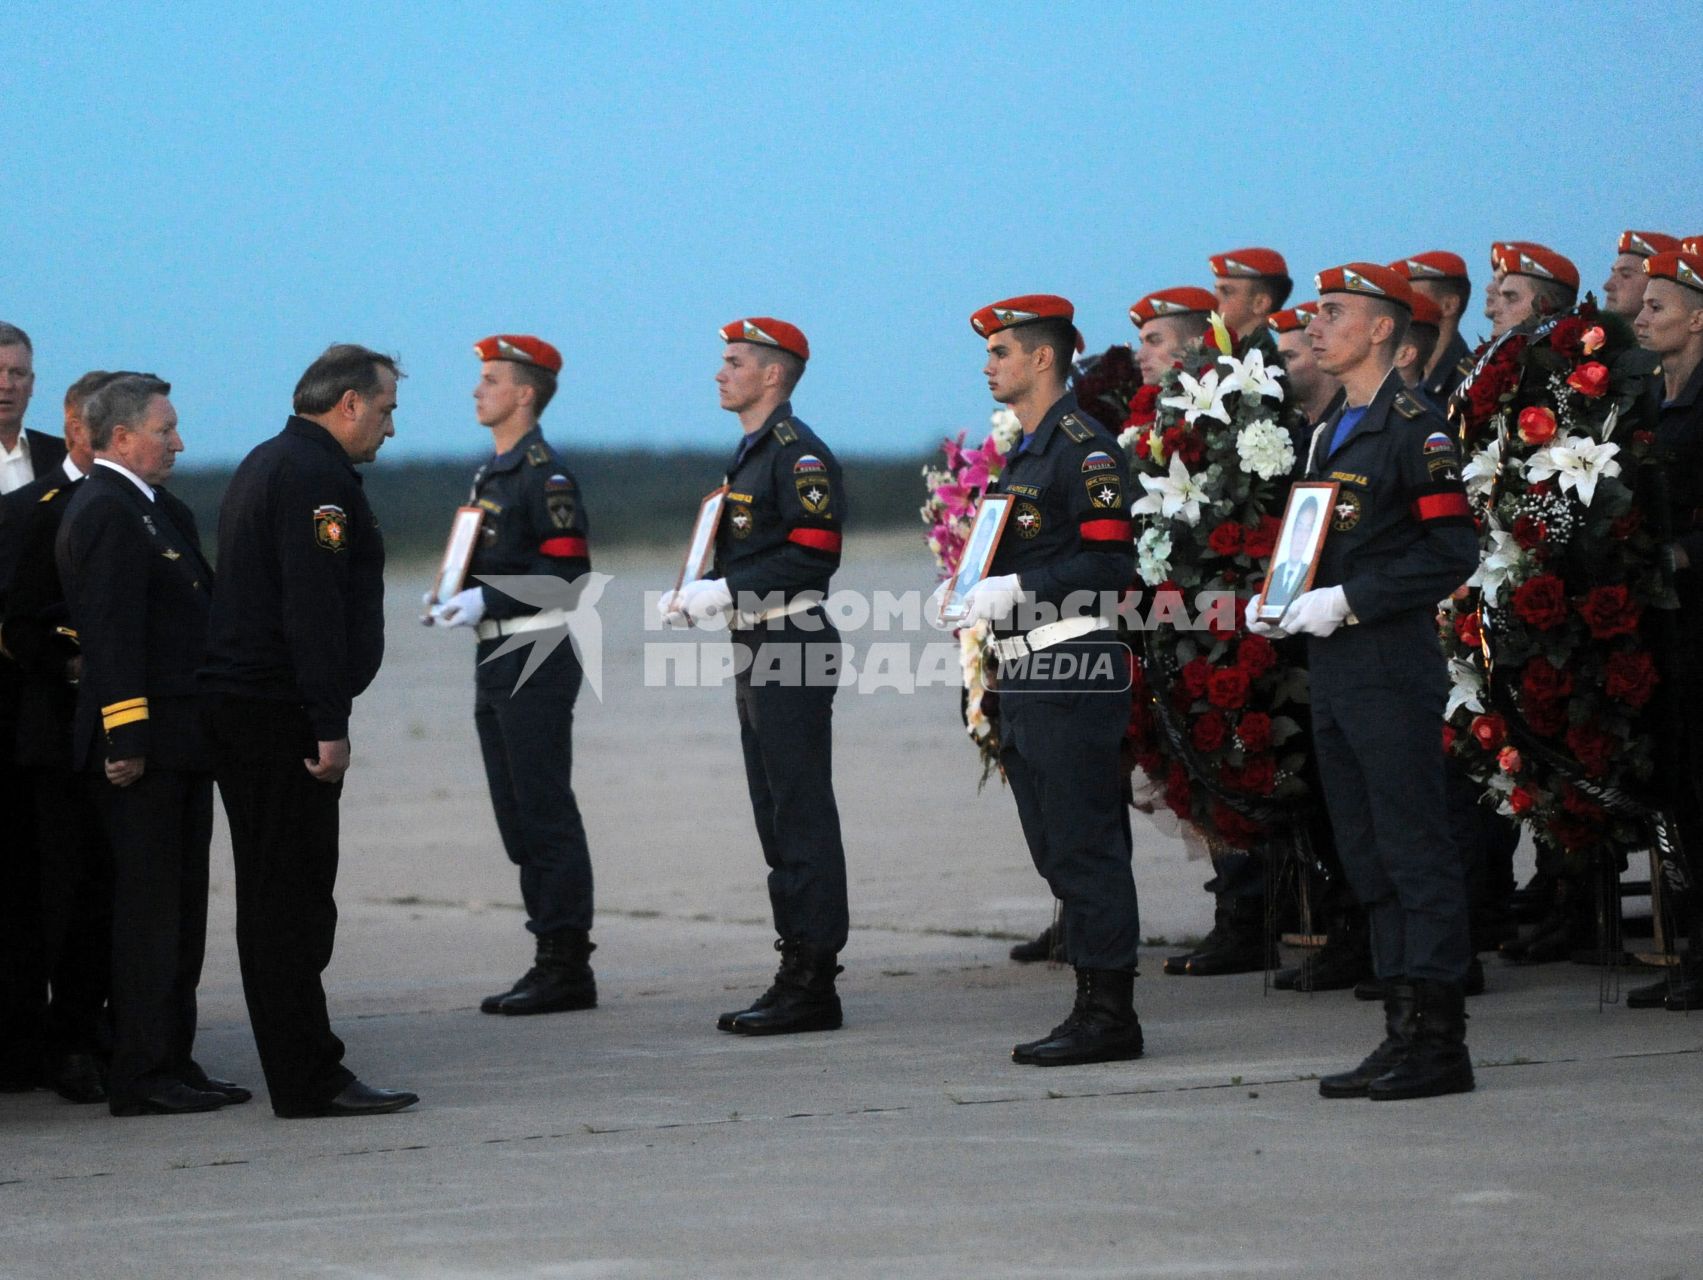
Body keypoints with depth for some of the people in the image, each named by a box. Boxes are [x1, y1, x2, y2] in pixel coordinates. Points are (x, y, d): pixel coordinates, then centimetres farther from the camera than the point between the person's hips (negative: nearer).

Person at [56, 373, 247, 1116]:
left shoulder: (155, 511, 18)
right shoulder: (107, 513, -14)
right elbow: (112, 634, -20)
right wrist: (127, 739, -23)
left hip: (180, 743, 10)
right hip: (144, 746, -10)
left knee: (179, 908, 12)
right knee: (147, 908, -7)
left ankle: (171, 1064, 17)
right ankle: (141, 1077, -4)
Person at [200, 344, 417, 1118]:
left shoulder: (265, 465, 19)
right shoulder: (315, 475, -14)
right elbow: (313, 609, -21)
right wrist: (330, 726, -22)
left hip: (235, 705, 11)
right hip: (283, 712, -11)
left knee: (272, 899, 12)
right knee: (296, 899, -9)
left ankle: (301, 1074, 16)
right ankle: (310, 1081, -8)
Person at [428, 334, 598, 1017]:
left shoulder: (544, 473, -12)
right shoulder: (490, 474, 17)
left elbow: (567, 569, -18)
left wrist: (487, 600, -22)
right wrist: (456, 598, 5)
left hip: (536, 659, -10)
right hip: (496, 657, 10)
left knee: (545, 811, -7)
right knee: (517, 814, 10)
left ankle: (567, 966, -5)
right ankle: (551, 957, 15)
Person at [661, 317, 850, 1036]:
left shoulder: (800, 454, -13)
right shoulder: (751, 454, 19)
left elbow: (813, 557, -20)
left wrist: (725, 592, -20)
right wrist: (700, 593, 7)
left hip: (794, 648, -10)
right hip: (757, 649, 10)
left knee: (801, 815, -8)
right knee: (776, 816, 11)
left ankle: (812, 986, -7)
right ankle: (798, 970, 15)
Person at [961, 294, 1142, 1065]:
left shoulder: (1085, 449, -12)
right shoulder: (1022, 453, 18)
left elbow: (1112, 565, -19)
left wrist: (1017, 590, -22)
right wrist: (976, 593, 10)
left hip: (1074, 672, -10)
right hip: (1026, 674, 10)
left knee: (1084, 846, -8)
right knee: (1056, 849, 11)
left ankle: (1108, 1016, -6)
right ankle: (1096, 1008, 16)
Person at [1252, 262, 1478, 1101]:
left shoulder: (1415, 430, -9)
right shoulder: (1329, 434, 18)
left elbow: (1452, 552, -16)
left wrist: (1349, 601, -18)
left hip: (1393, 669, -9)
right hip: (1332, 673, 9)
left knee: (1415, 853, -6)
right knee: (1369, 860, 10)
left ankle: (1438, 1042, -4)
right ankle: (1405, 1030, 15)